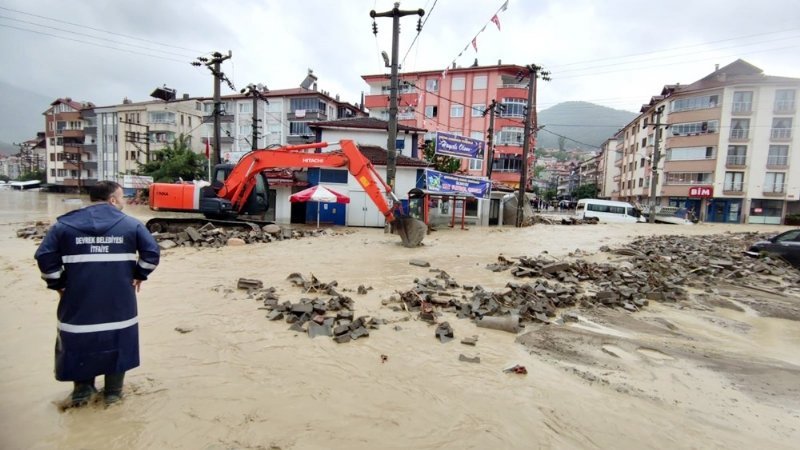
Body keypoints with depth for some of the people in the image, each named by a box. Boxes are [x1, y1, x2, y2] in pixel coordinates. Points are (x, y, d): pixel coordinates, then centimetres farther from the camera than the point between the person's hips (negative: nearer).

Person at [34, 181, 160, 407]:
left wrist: (58, 284, 10)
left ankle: (82, 389, 26)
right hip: (119, 301, -1)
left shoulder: (64, 224, 1)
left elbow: (45, 256, -2)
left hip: (79, 299, 1)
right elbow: (152, 252, -7)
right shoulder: (131, 224, -3)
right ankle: (113, 391, 23)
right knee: (118, 341, 14)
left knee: (78, 340, 19)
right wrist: (139, 275, 8)